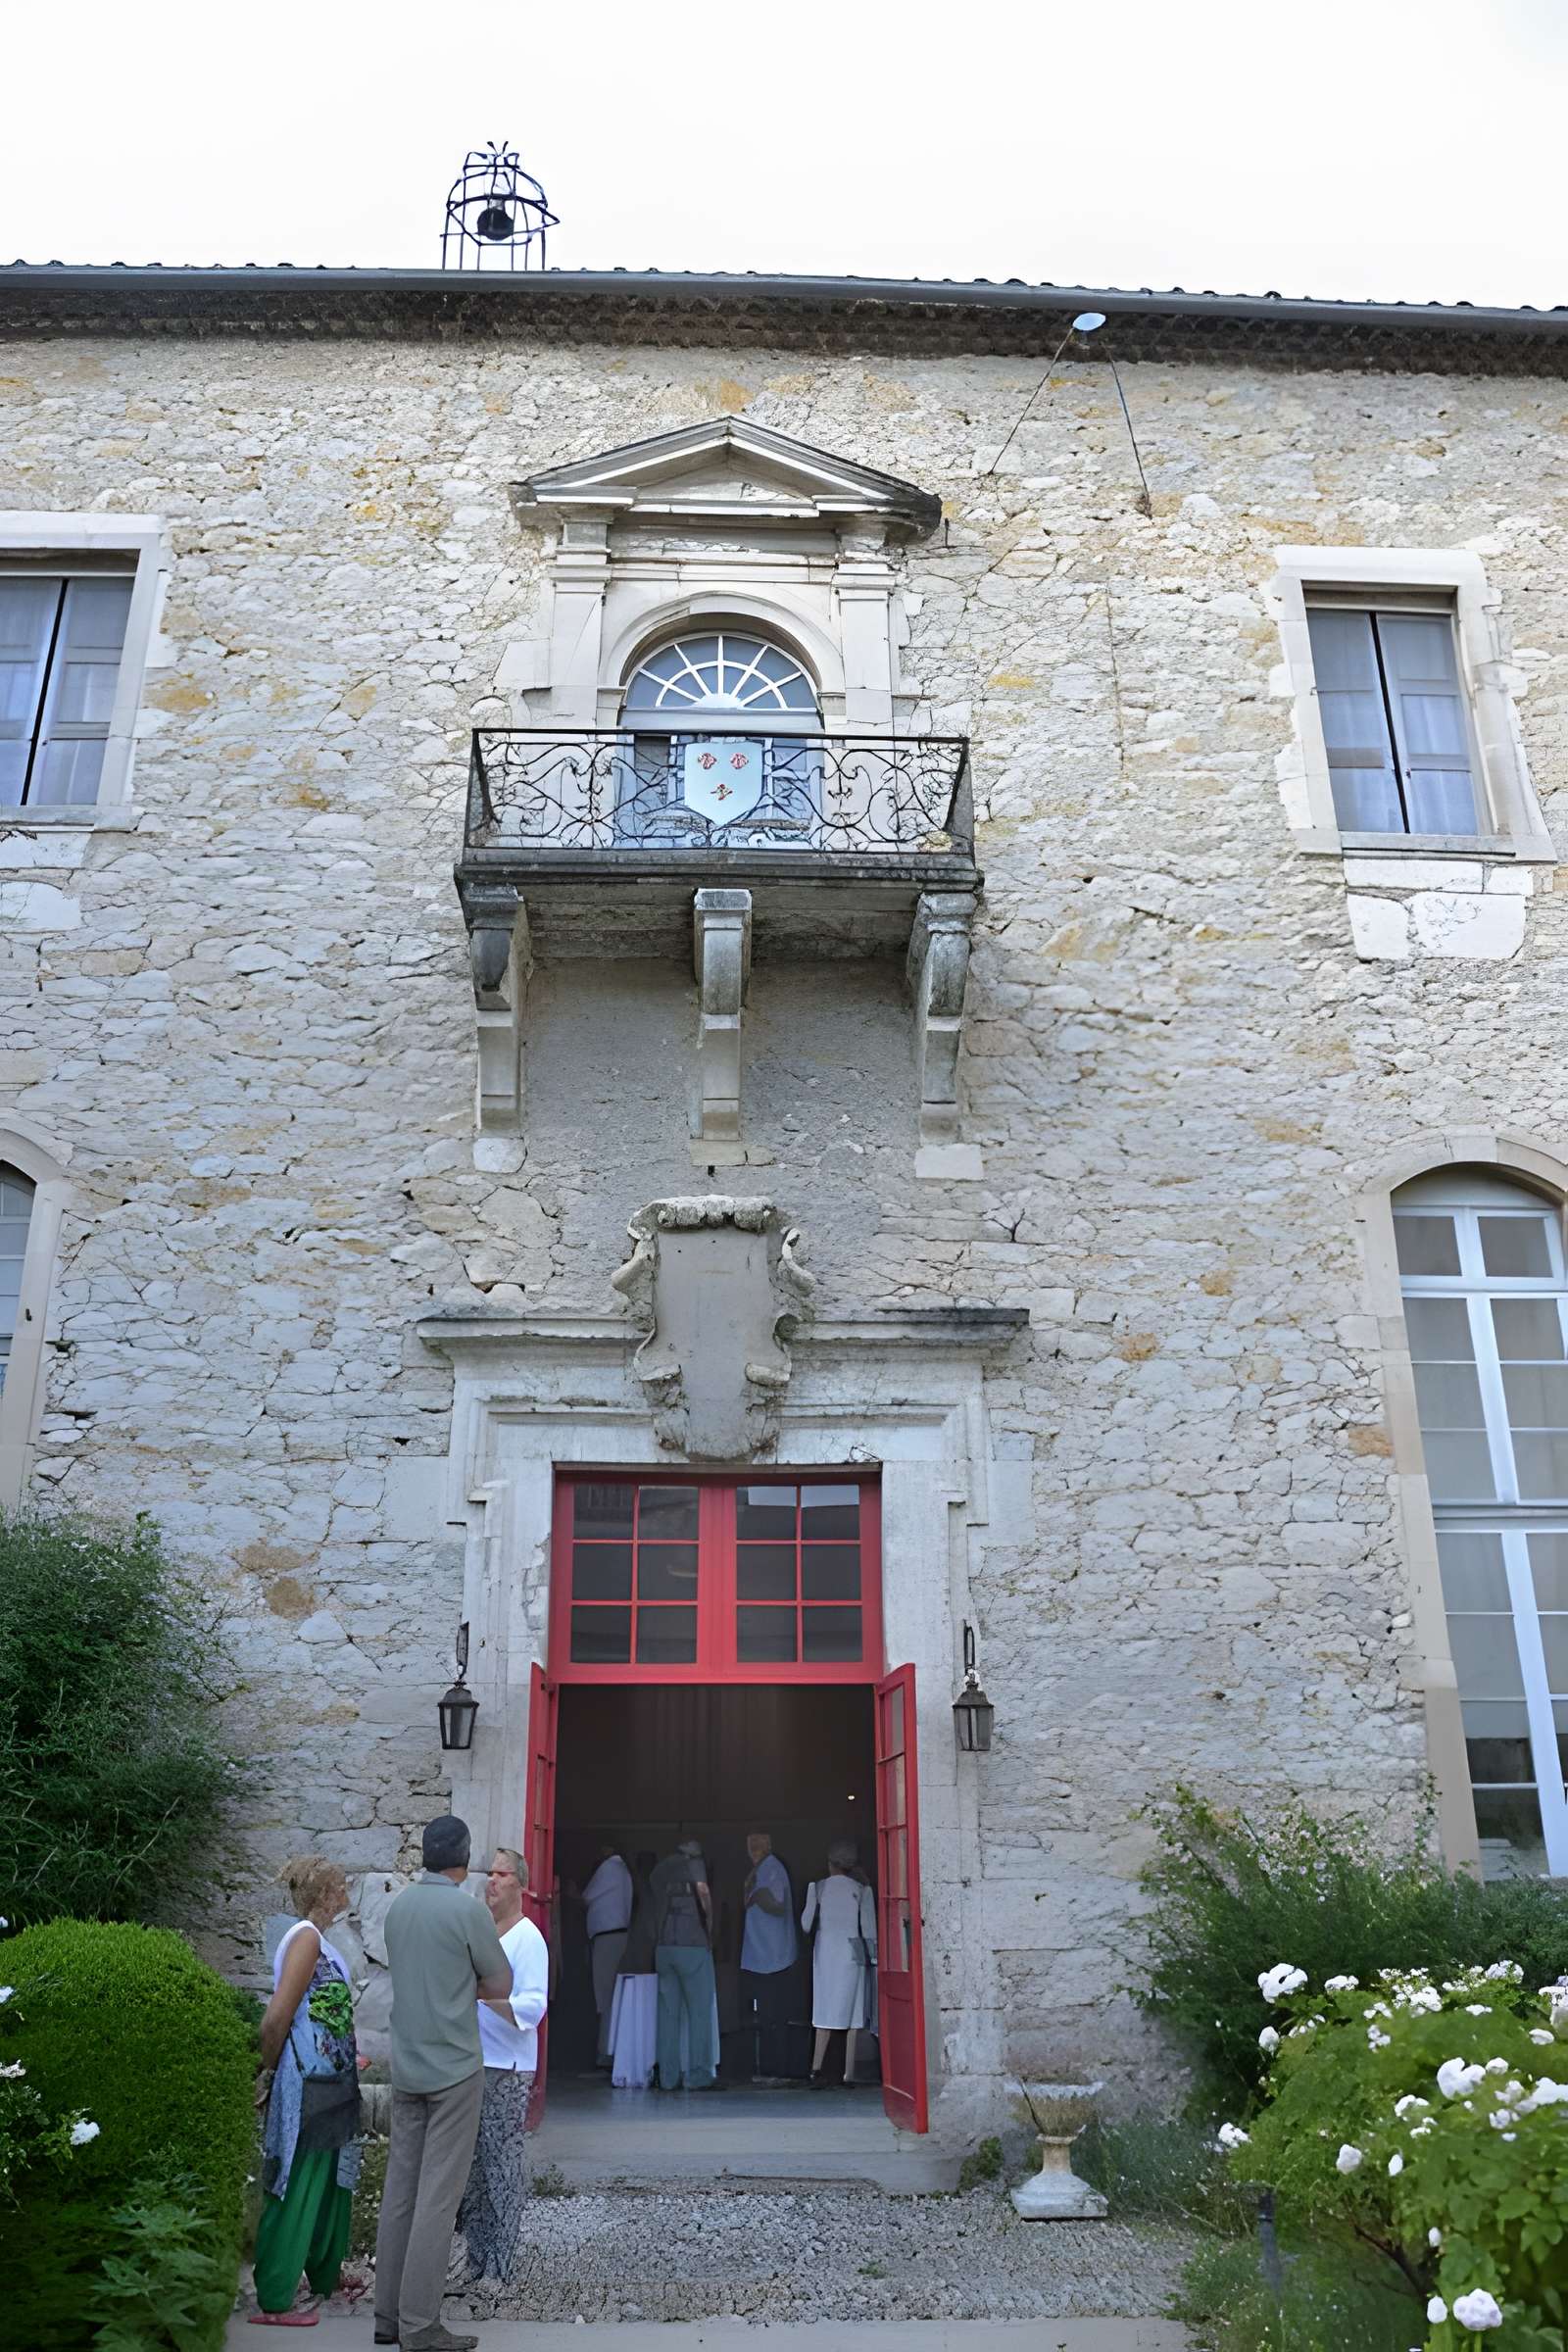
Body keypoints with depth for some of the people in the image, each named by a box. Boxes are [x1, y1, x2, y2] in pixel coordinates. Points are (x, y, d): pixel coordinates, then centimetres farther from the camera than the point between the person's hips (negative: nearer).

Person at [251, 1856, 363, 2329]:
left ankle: (324, 2279, 34)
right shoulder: (305, 1937, -19)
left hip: (330, 2087, 10)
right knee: (295, 2193, 0)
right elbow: (276, 2018, -24)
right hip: (308, 2089, -10)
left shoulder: (315, 1938, 10)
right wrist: (272, 2070, -9)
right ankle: (273, 2301, 9)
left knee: (330, 2186, 20)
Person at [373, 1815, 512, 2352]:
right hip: (454, 2068, -7)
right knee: (438, 2197, -1)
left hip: (406, 2066, 7)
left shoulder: (398, 1907, 5)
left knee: (400, 2189, 12)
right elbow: (501, 1987, -5)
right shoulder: (468, 1911, -15)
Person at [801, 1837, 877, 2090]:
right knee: (852, 2012, 6)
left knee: (826, 2011, 8)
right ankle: (849, 2074, 4)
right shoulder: (861, 1890, -2)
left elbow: (806, 1923, 4)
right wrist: (873, 1957, 4)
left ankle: (816, 2068, -6)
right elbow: (869, 1927, -3)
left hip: (824, 1952, 1)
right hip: (852, 1952, -1)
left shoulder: (818, 1887, 1)